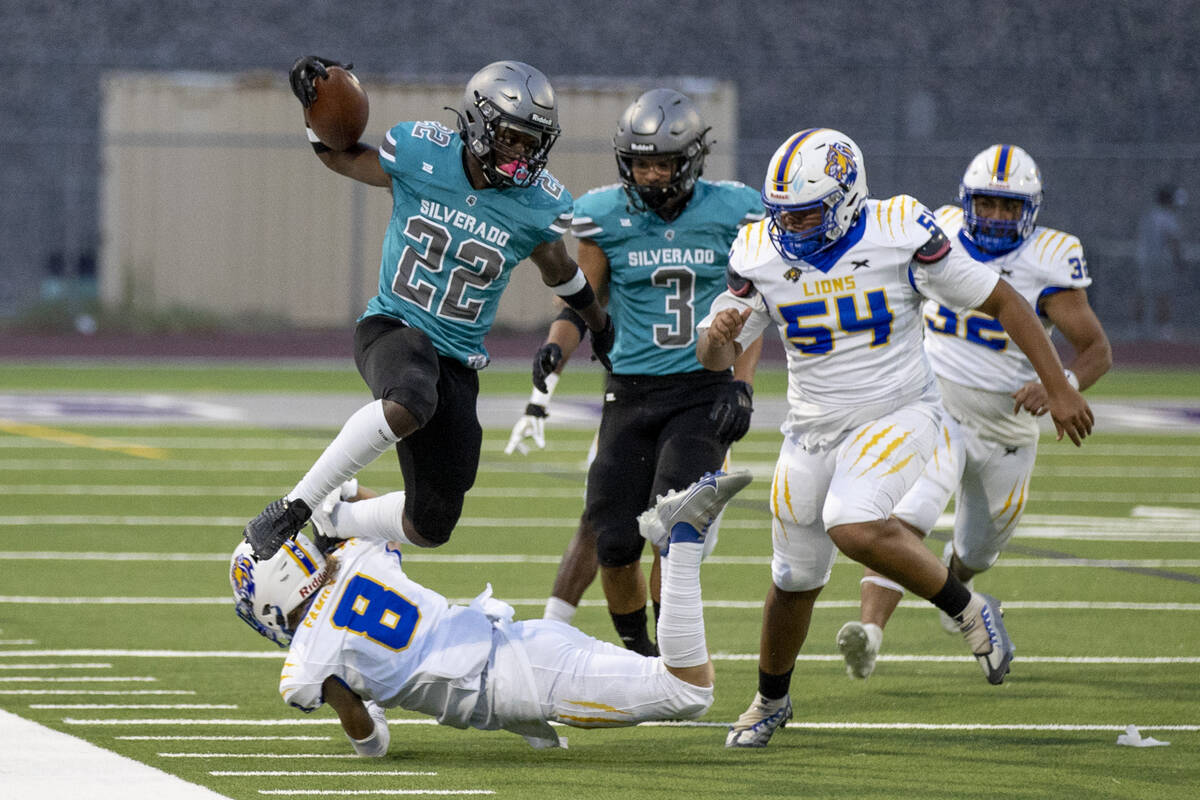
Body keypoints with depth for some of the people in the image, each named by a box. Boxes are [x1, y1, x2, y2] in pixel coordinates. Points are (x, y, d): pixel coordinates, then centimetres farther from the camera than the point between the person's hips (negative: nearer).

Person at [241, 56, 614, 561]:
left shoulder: (538, 206, -5)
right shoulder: (419, 155, -9)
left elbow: (560, 271, 17)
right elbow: (341, 157, 10)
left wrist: (601, 329, 31)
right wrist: (316, 108, -10)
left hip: (457, 358, 4)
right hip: (392, 328, -4)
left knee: (431, 526, 4)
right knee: (410, 403, -41)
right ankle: (294, 508, -29)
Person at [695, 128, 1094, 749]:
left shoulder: (899, 234, -17)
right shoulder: (761, 255, -6)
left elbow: (1001, 301, -8)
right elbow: (715, 359, 0)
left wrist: (1058, 388, -6)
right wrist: (719, 332, -25)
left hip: (898, 415, -4)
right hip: (813, 431, 4)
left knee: (852, 526, -32)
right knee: (796, 578, 14)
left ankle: (967, 610, -11)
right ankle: (771, 700, 39)